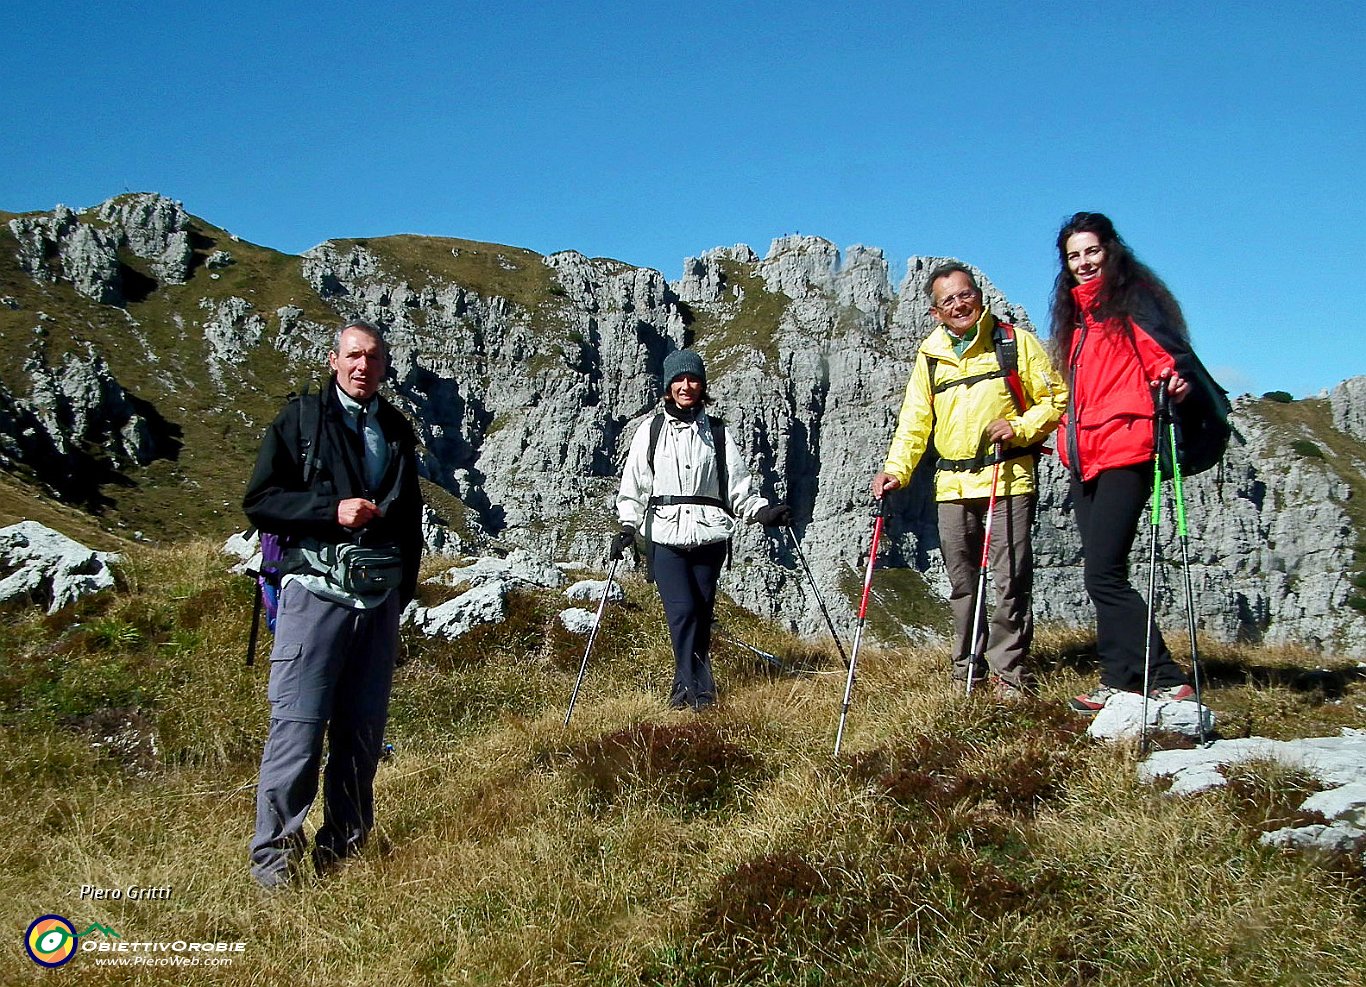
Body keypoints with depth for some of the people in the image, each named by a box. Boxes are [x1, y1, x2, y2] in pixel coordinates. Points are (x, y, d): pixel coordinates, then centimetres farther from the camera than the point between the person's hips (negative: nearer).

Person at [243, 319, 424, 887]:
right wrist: (332, 510, -15)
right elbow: (259, 500, -2)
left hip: (380, 599, 5)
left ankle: (344, 845, 19)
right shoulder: (301, 420, 4)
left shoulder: (397, 431, 18)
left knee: (364, 728, 7)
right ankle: (274, 854, 5)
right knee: (298, 724, -7)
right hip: (317, 591, -4)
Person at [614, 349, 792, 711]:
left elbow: (738, 487, 10)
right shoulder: (651, 430, 8)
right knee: (682, 610, -14)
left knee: (701, 614, 3)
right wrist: (628, 526, -5)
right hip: (665, 535, -1)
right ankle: (699, 686, -7)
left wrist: (763, 511, -5)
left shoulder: (718, 433, 12)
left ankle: (686, 685, 16)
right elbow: (634, 485, 7)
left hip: (709, 535, 2)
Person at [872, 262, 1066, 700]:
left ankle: (1008, 671, 5)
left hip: (1009, 480, -4)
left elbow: (1056, 398, 3)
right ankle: (966, 669, 19)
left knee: (1011, 581, -5)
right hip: (951, 484, 4)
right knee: (961, 584, 9)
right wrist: (895, 469, -2)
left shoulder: (1017, 342, 3)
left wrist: (1020, 427, -13)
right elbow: (914, 422, 12)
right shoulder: (930, 355, 13)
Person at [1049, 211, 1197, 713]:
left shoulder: (1133, 299, 1)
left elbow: (1164, 352, -13)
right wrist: (1066, 440, 26)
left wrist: (1174, 377, -33)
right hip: (1084, 461, 8)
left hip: (1122, 452, -8)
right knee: (1102, 574, 9)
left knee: (1102, 573, -14)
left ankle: (1168, 682, -8)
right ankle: (1121, 681, 16)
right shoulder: (1076, 314, 23)